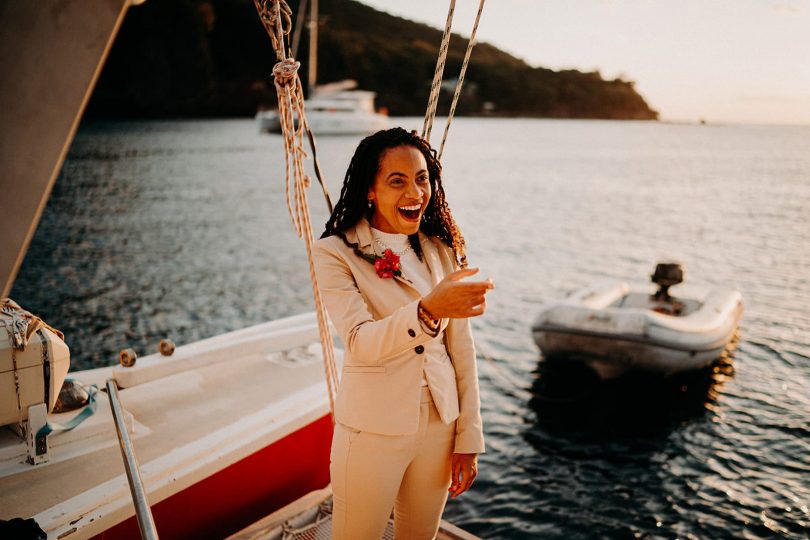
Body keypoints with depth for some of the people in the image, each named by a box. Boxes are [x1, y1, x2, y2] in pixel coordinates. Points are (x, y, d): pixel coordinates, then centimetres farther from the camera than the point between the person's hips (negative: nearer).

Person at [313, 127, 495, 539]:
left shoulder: (441, 249, 1)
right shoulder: (335, 254, -12)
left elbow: (460, 347, 2)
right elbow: (361, 342, -24)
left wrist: (468, 436, 2)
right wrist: (428, 311, -41)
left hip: (439, 425, 4)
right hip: (374, 431, -4)